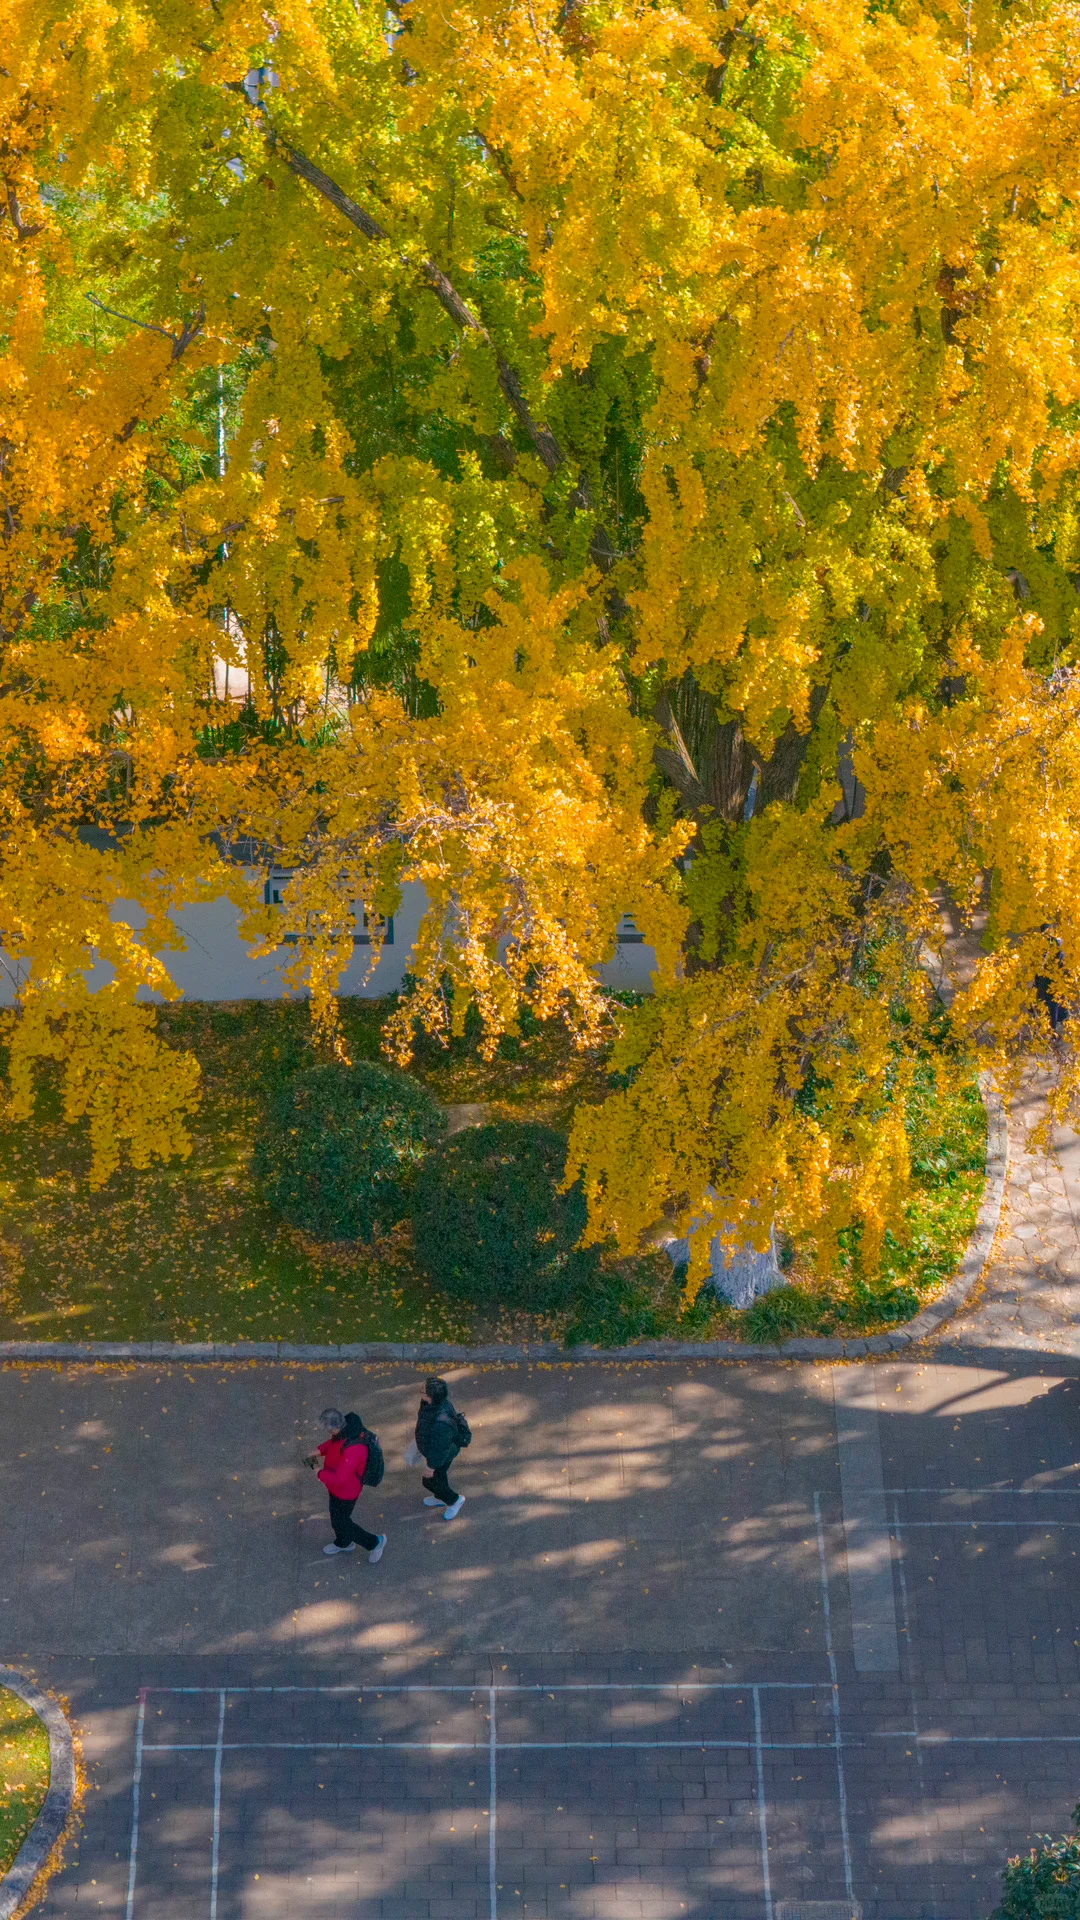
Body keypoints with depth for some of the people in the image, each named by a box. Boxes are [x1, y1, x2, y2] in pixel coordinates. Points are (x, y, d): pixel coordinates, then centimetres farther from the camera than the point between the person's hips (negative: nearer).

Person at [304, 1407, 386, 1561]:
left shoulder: (353, 1449, -43)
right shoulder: (348, 1422, -17)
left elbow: (339, 1479, -38)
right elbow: (332, 1442, 7)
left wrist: (320, 1473, -22)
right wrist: (320, 1450, -9)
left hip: (346, 1491, -8)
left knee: (340, 1523, 13)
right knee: (338, 1515, 29)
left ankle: (375, 1542, 32)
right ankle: (343, 1543, 57)